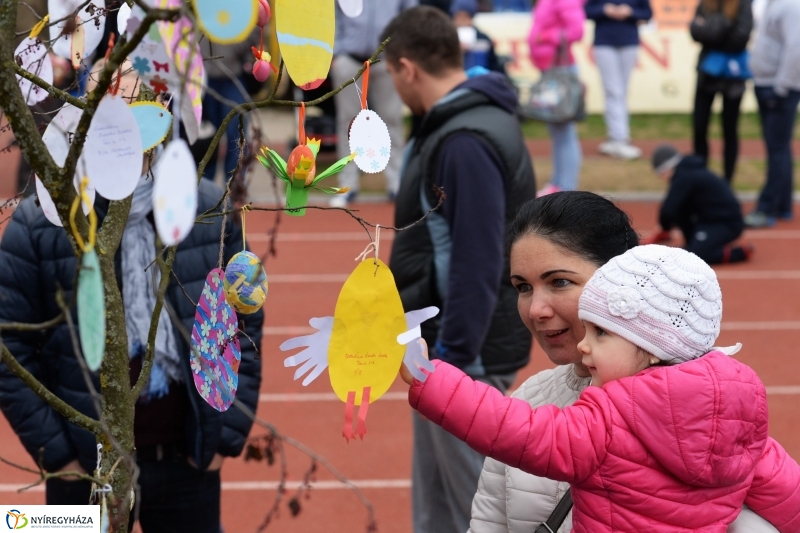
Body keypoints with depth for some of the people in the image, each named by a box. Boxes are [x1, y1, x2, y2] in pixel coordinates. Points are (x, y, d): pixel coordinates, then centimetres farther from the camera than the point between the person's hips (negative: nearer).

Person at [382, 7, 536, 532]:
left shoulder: (468, 143, -21)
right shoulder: (454, 125, 10)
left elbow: (478, 264, -24)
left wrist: (452, 357, -22)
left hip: (465, 352, -10)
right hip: (443, 341, 10)